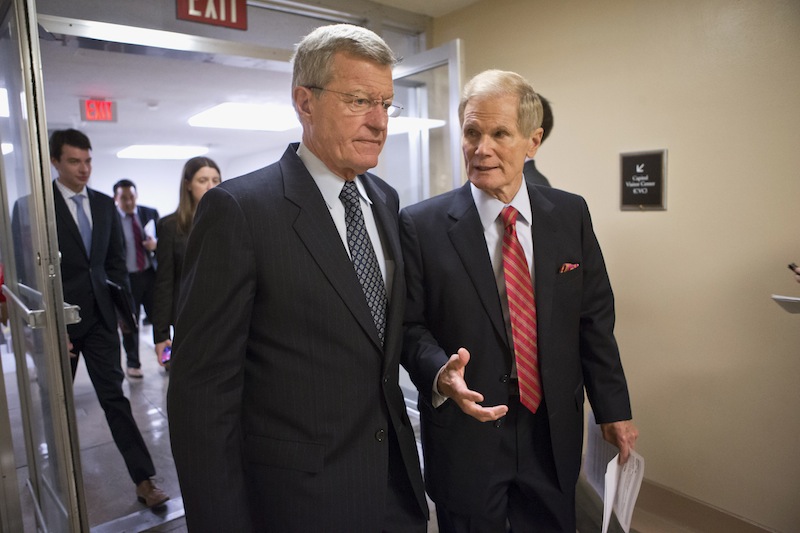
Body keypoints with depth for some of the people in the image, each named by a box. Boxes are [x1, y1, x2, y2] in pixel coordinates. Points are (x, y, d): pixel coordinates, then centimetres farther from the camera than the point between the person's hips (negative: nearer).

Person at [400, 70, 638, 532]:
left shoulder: (571, 214, -1)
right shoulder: (421, 225, -10)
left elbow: (595, 320, 3)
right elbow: (411, 324, -6)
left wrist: (614, 409, 5)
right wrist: (440, 373, -25)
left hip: (554, 433, 3)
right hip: (465, 431, -2)